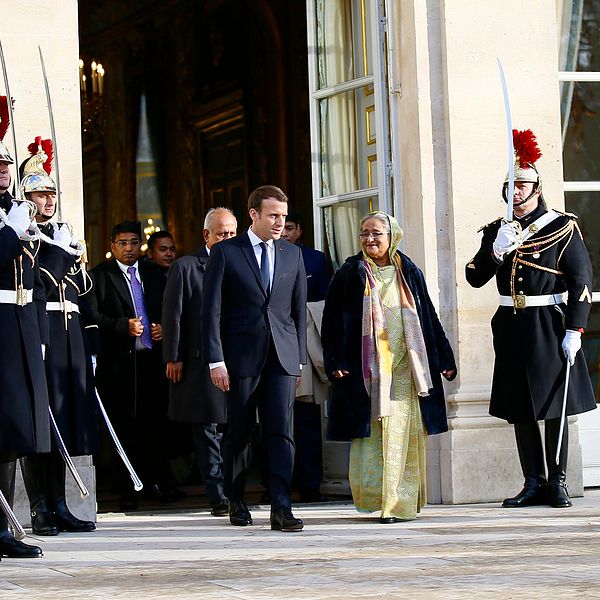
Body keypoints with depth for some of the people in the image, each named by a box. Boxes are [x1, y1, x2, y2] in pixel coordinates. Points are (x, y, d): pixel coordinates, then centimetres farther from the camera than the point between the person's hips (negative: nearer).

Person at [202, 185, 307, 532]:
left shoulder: (293, 254, 12)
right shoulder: (226, 253, 0)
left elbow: (299, 309, 15)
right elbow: (211, 310, -2)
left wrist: (300, 357, 11)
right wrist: (215, 360, -8)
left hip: (282, 357, 2)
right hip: (242, 356, -2)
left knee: (282, 431, -8)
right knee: (239, 433, 6)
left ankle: (282, 509, -13)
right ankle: (237, 504, 21)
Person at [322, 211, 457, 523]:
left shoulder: (409, 273, 10)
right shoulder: (350, 274, 4)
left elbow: (429, 319, 14)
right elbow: (332, 321, 1)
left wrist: (444, 360, 12)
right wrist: (336, 363, -8)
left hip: (404, 368, 2)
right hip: (367, 368, -2)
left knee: (404, 435, -2)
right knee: (372, 434, -4)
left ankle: (401, 501, 3)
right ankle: (376, 496, 3)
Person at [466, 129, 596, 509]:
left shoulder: (561, 228, -3)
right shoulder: (497, 231, 10)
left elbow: (582, 281, -7)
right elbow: (475, 277, 3)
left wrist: (574, 331, -13)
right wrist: (496, 250, -15)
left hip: (548, 327, -4)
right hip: (511, 328, 4)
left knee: (554, 407, 0)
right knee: (520, 409, 5)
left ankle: (558, 482, 7)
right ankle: (534, 484, 11)